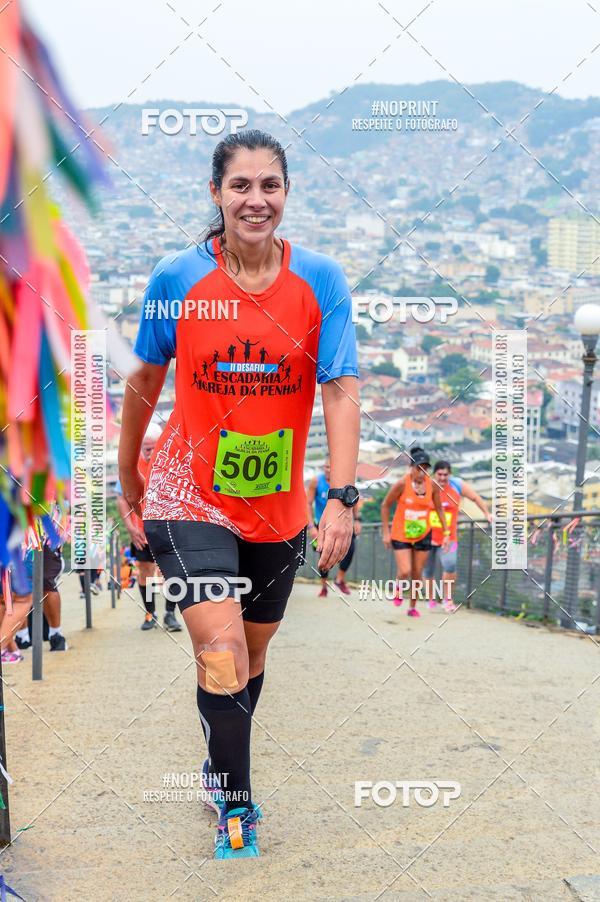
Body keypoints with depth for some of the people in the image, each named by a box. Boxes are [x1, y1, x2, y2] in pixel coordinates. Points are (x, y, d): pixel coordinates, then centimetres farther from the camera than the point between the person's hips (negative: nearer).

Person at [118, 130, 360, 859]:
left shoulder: (320, 280, -8)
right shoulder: (177, 276, -9)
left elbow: (340, 390, -11)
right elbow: (146, 378, 4)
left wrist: (342, 496, -20)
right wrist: (128, 473, 12)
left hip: (279, 509, 3)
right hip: (188, 499, -2)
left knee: (251, 653, 18)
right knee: (222, 654, -13)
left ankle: (221, 767, 45)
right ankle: (235, 805, 9)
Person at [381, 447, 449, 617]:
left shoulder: (433, 486, -8)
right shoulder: (402, 484, -18)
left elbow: (439, 509, 5)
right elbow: (385, 505, -7)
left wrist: (446, 533, 3)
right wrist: (386, 532, -8)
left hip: (423, 535, 3)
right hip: (401, 535, -3)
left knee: (417, 574, 9)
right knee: (405, 572, -13)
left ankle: (413, 607, 26)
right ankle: (399, 588, 23)